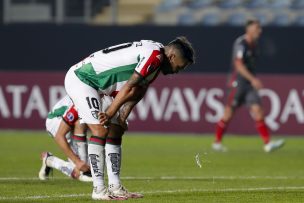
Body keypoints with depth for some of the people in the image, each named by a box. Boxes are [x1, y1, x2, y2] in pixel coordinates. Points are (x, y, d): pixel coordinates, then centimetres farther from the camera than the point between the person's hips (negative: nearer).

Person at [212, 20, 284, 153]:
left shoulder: (253, 45, 12)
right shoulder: (241, 44, -14)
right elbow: (238, 65, -23)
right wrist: (253, 79, -30)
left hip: (249, 84, 7)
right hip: (238, 83, -7)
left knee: (257, 110, -5)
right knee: (229, 113, 0)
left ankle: (268, 144, -12)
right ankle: (217, 142, 14)